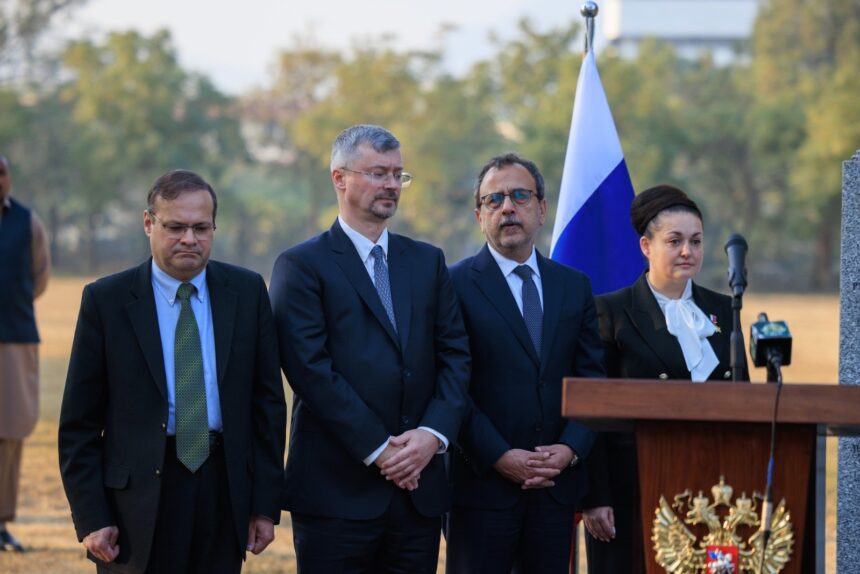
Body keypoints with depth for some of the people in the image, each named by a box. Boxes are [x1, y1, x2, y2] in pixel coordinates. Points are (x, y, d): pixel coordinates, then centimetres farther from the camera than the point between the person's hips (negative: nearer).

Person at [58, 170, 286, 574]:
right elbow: (79, 423, -1)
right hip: (139, 498, -2)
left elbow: (268, 403, 8)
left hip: (224, 492, 2)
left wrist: (266, 504, 3)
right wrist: (90, 519, -7)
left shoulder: (247, 292, 6)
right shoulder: (106, 300, -1)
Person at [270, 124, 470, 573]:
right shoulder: (302, 266, -1)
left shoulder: (427, 262, 16)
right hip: (337, 489, -4)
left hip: (419, 487, 4)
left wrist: (433, 434, -8)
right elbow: (311, 369, -10)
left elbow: (455, 356, 9)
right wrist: (377, 449, -13)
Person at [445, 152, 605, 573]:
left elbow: (593, 379, 9)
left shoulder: (574, 286, 12)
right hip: (483, 485, -4)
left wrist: (571, 448, -6)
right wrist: (498, 457, -15)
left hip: (557, 485, 4)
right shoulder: (456, 285, -3)